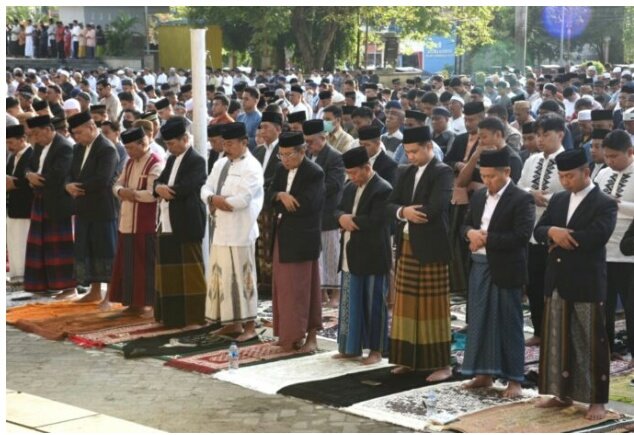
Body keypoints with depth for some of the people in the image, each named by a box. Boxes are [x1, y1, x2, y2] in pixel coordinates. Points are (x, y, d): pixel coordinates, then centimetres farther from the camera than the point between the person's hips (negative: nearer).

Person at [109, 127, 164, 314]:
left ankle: (147, 301, 7)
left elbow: (152, 193, -21)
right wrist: (122, 192, -10)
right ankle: (133, 300, 18)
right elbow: (117, 185, 13)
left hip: (146, 224, -8)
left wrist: (131, 193, -11)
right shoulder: (130, 163, 14)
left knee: (145, 263, -1)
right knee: (128, 263, 10)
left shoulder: (156, 165, -13)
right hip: (127, 221, 8)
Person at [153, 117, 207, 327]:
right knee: (169, 271, 13)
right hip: (167, 224, 9)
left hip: (186, 226, -9)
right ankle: (171, 313, 21)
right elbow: (159, 182, 10)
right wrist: (159, 188, -14)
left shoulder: (197, 161, -11)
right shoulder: (171, 160, 17)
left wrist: (164, 190, -8)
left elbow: (185, 188, -22)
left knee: (188, 272, -2)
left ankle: (192, 315, 5)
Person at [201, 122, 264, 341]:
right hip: (220, 229, 8)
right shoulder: (221, 164, 15)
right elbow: (206, 189, 10)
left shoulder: (251, 167, -10)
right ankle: (232, 322, 20)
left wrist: (217, 200, -8)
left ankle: (249, 325, 3)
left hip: (239, 231, -8)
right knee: (221, 275, 11)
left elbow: (243, 199, -20)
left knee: (240, 276, -5)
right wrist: (214, 199, -13)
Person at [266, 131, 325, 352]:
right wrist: (282, 196, -16)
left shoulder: (314, 173, -14)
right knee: (284, 286, 11)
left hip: (301, 238, -7)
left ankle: (310, 334, 6)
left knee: (300, 287, -3)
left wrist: (281, 200, -8)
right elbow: (270, 195, 5)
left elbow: (305, 205, -21)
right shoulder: (281, 170, 10)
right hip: (282, 235, 7)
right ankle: (288, 333, 19)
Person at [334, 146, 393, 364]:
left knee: (373, 303, 1)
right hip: (351, 255, 8)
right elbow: (339, 210, 13)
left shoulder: (383, 190, -14)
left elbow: (376, 220, -23)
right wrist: (342, 218, -10)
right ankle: (351, 347, 22)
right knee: (350, 303, 13)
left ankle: (376, 349, 9)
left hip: (372, 256, -8)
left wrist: (351, 220, -12)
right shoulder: (350, 187, 13)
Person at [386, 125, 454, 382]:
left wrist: (408, 212, -7)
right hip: (406, 246, 7)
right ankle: (409, 359, 19)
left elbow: (435, 208, -22)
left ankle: (442, 364, 5)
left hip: (431, 247, -7)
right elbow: (390, 206, 7)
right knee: (407, 304, 10)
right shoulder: (408, 173, 14)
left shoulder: (442, 172, -9)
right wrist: (404, 211, -15)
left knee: (432, 305, -2)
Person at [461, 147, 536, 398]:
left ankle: (514, 380, 7)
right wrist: (471, 233, -9)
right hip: (479, 267, 7)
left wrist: (486, 238, -17)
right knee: (480, 321, 11)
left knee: (509, 324, 0)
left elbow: (521, 236, -18)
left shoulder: (522, 199, -10)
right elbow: (465, 224, 15)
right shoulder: (478, 197, 12)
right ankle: (484, 373, 21)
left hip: (506, 270, -7)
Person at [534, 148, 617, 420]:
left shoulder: (605, 204, -8)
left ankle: (598, 400, 9)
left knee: (592, 343, 1)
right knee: (558, 340, 12)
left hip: (587, 284, -6)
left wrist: (560, 237, -11)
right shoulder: (557, 200, 13)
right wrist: (552, 232, -17)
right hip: (557, 282, 6)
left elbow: (595, 237, -22)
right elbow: (538, 231, 7)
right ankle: (563, 393, 23)